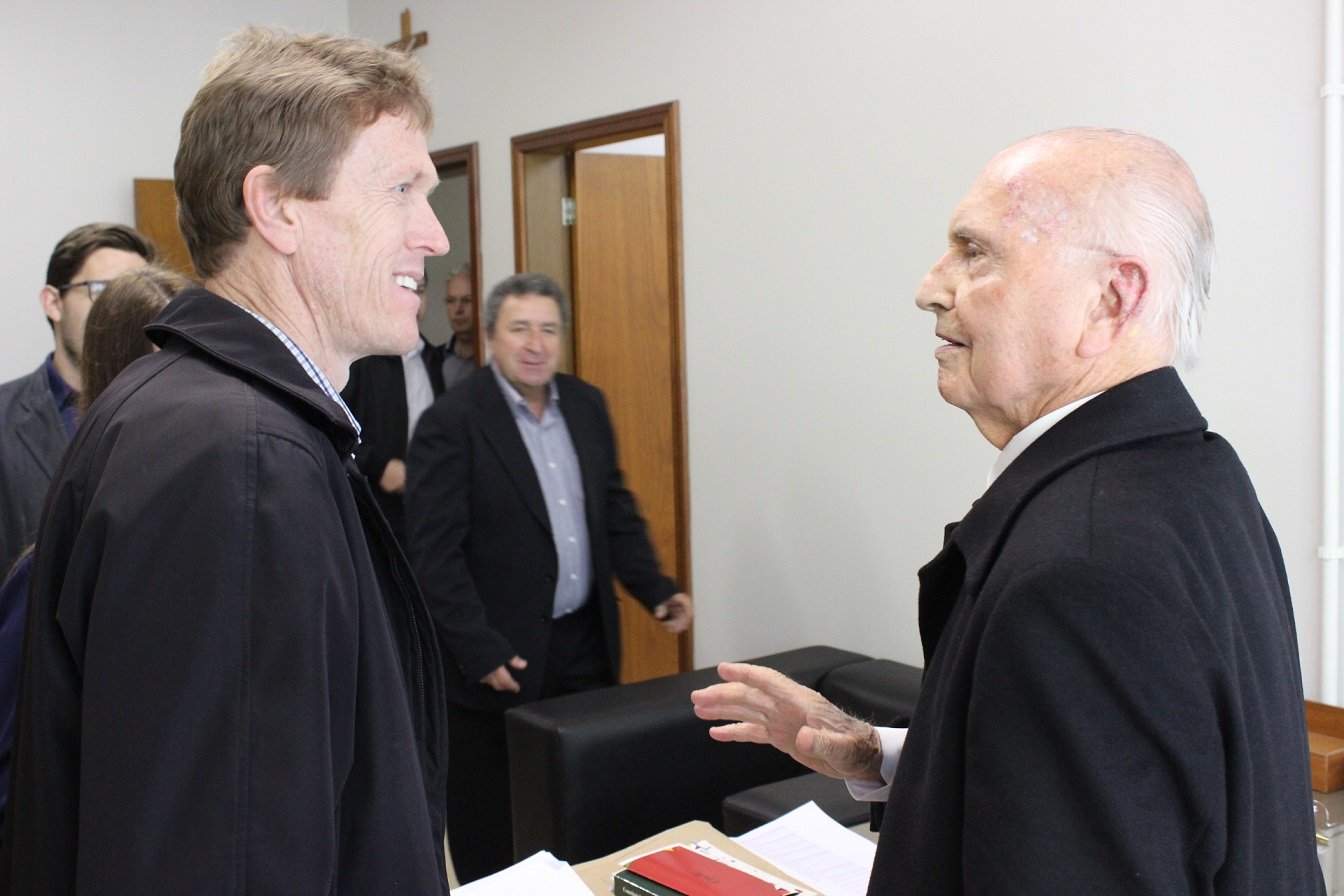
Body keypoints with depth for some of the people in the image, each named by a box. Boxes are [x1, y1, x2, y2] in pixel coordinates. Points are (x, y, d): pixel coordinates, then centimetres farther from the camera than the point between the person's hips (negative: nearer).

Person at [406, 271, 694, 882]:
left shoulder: (587, 405, 8)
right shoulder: (450, 423, -12)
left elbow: (616, 510, 14)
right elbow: (435, 553, -14)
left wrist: (656, 590, 3)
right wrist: (479, 650, -17)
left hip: (586, 647, 5)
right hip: (500, 659, -5)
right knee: (490, 835, 9)